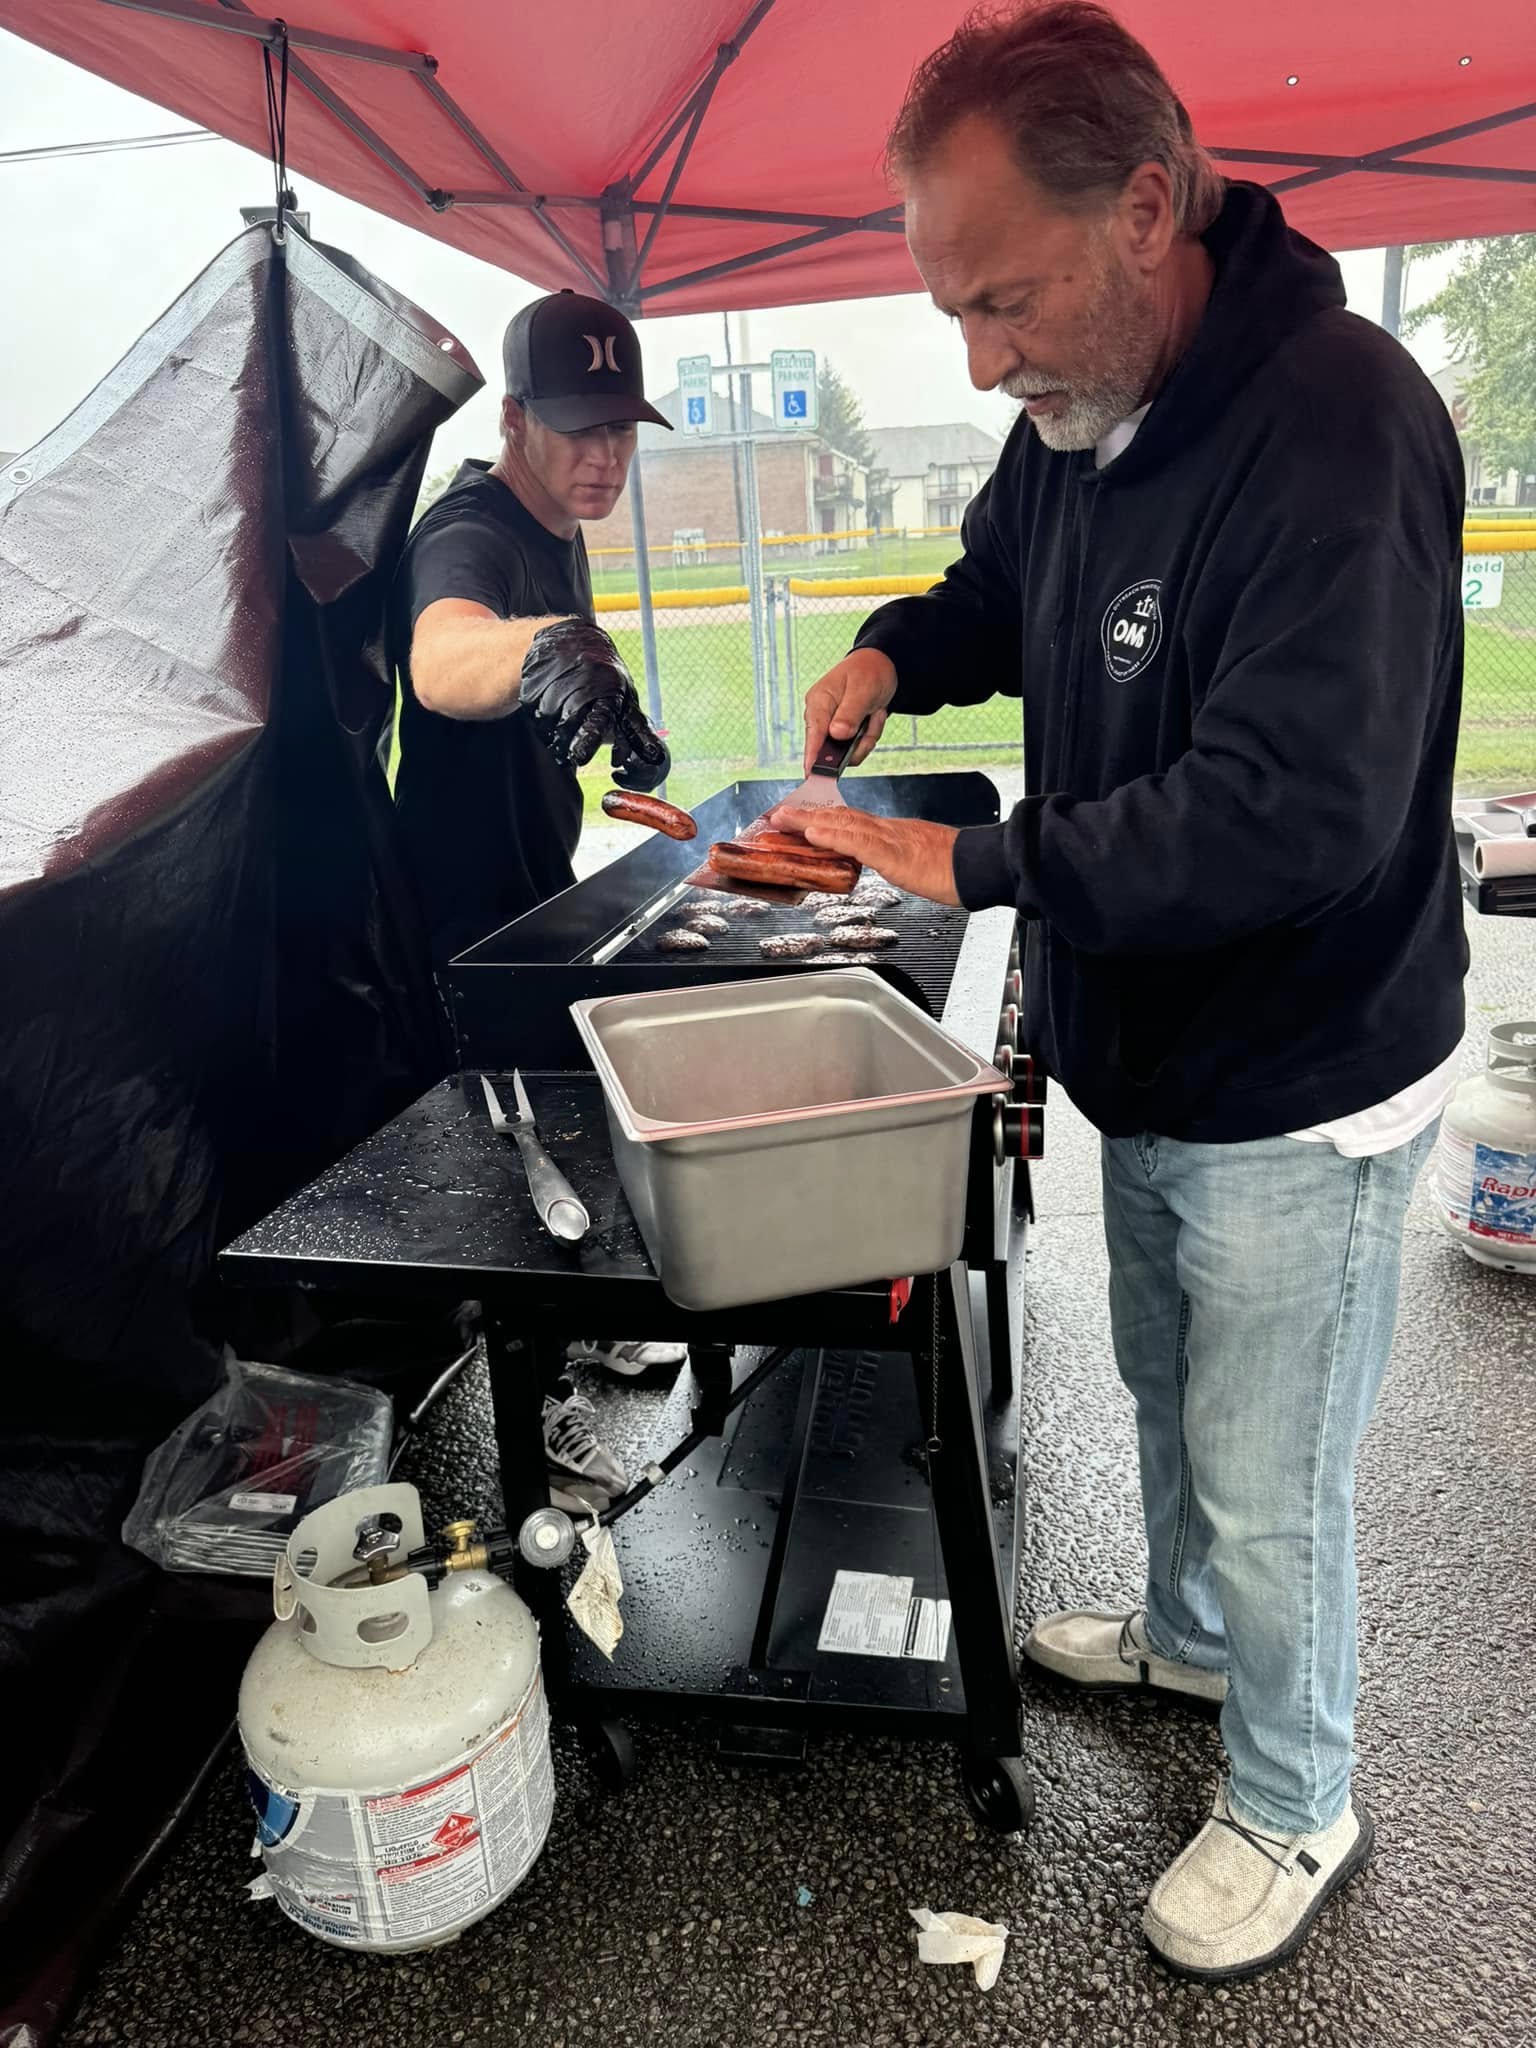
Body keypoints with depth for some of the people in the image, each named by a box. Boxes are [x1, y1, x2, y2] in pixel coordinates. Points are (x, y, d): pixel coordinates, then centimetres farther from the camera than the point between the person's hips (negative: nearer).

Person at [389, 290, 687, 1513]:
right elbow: (442, 659, -50)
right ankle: (546, 1413, 18)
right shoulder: (471, 532, -23)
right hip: (474, 913, -10)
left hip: (540, 886, 10)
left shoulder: (558, 533, 8)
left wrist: (618, 721, 11)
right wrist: (544, 649, -68)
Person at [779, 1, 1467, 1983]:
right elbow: (1002, 583, 20)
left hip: (1297, 1097, -8)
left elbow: (1295, 814, -33)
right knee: (1165, 1392, 26)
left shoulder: (1336, 420, -26)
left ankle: (1292, 1809, 36)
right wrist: (899, 650, -2)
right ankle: (1183, 1634, 54)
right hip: (1148, 1065, 8)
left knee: (1265, 1486, 8)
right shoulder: (1078, 408, 2)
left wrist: (973, 863, -26)